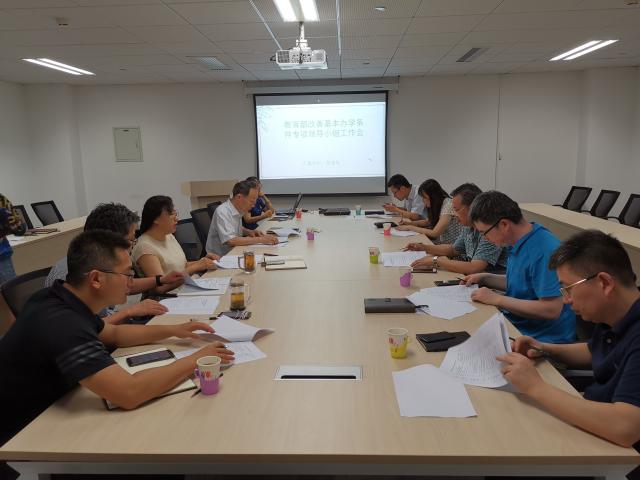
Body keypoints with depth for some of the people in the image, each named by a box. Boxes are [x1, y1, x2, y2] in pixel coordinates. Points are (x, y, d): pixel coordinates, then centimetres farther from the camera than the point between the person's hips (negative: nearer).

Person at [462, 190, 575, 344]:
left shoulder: (544, 251, -22)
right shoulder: (517, 243, 7)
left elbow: (551, 309, -26)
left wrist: (497, 299, -20)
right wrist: (485, 278, 9)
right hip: (515, 325, 9)